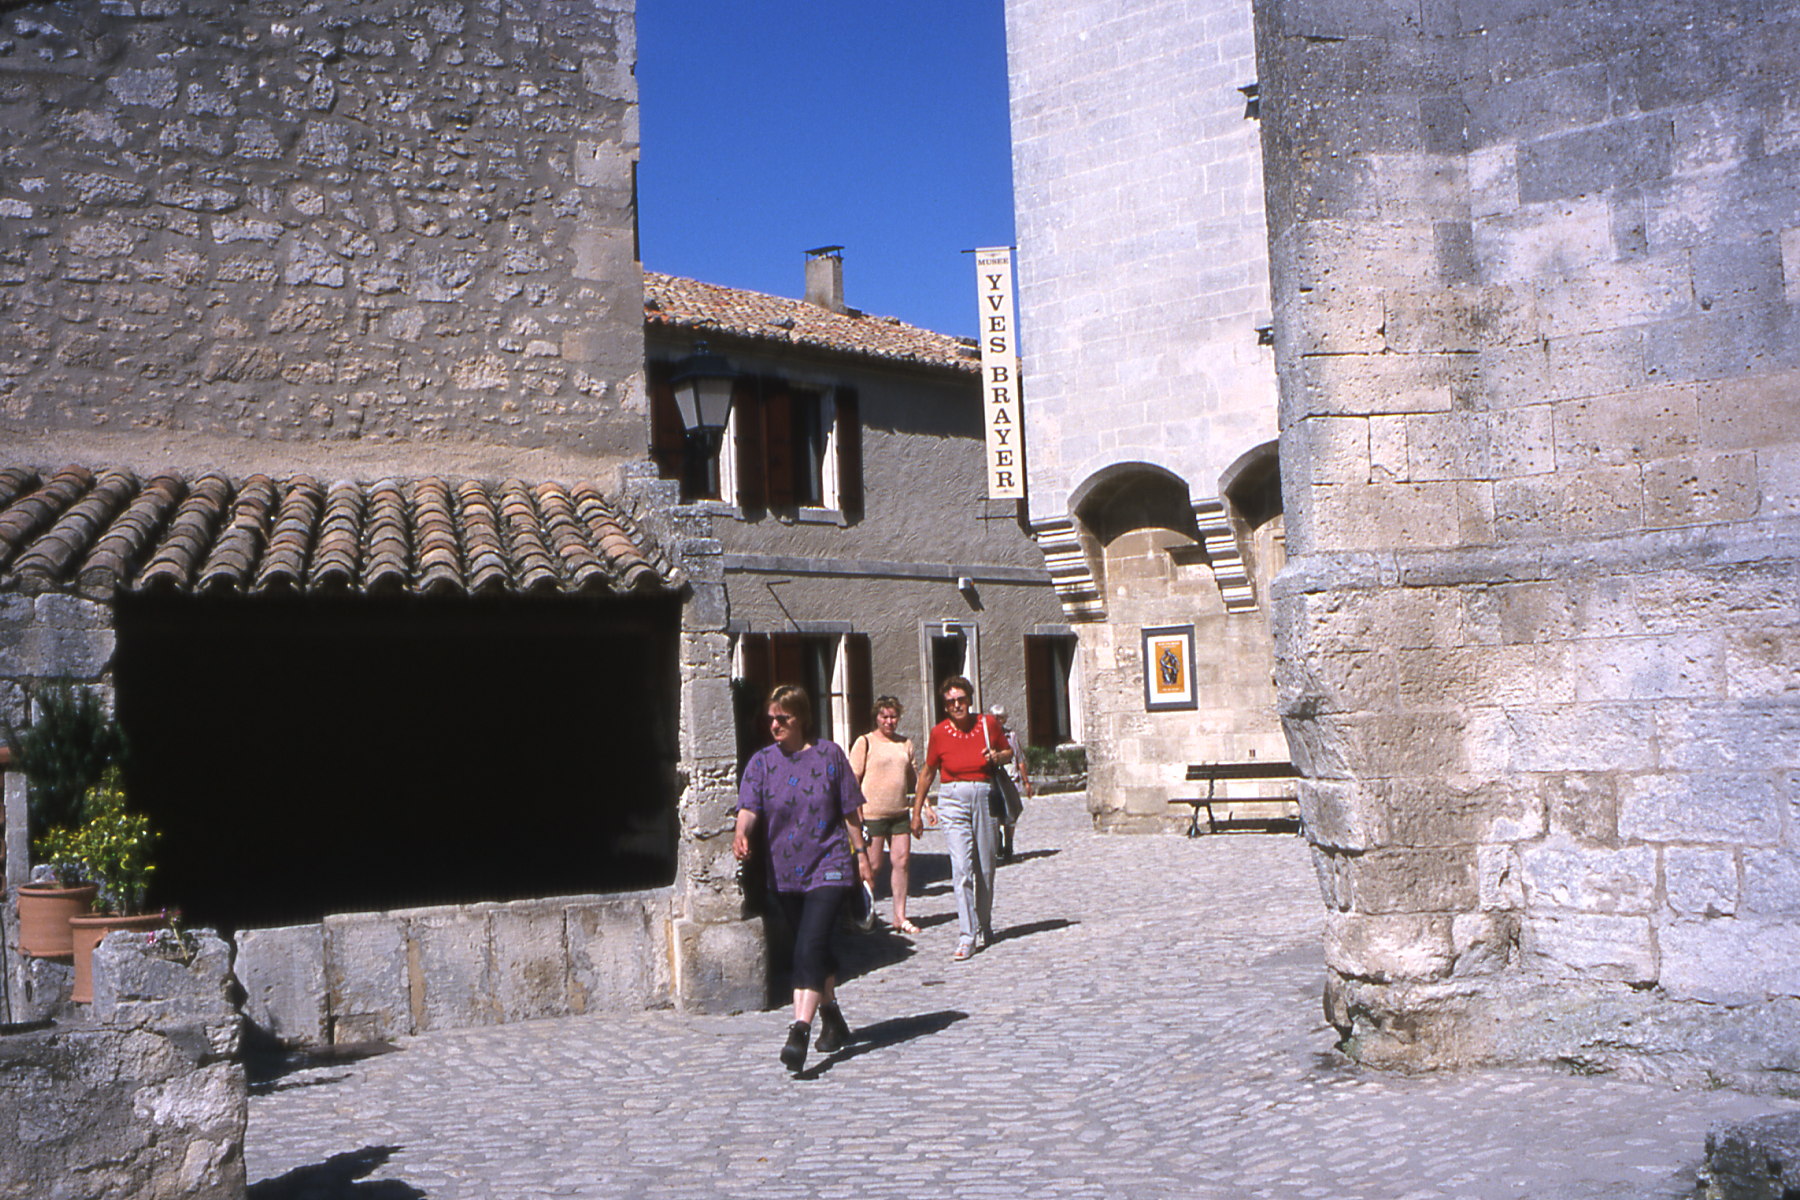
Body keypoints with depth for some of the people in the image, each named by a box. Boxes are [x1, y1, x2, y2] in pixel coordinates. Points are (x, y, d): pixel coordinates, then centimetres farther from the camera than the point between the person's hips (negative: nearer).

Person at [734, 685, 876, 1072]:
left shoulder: (829, 755, -2)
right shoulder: (761, 761, 3)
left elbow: (851, 811, 4)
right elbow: (749, 807, -10)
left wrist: (862, 855, 6)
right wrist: (741, 833, -30)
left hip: (828, 868, -4)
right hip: (784, 871, 4)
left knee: (809, 947, -18)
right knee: (814, 950, 16)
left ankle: (799, 1031, -22)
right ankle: (832, 1018, 34)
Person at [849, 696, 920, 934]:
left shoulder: (905, 744, 14)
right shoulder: (865, 742, -1)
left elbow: (912, 778, 22)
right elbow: (854, 779, -5)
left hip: (900, 812, 5)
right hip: (873, 813, -5)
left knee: (902, 862, 1)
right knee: (873, 866, -1)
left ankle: (900, 916, 10)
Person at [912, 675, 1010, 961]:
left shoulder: (987, 723, 1)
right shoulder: (939, 733, -1)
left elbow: (1008, 752, 17)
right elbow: (928, 773, 10)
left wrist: (998, 757, -7)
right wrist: (917, 812, 13)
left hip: (985, 797, 2)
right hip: (953, 799, -2)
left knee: (985, 869, 9)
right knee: (961, 867, -15)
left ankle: (984, 927, 29)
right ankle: (967, 936, -16)